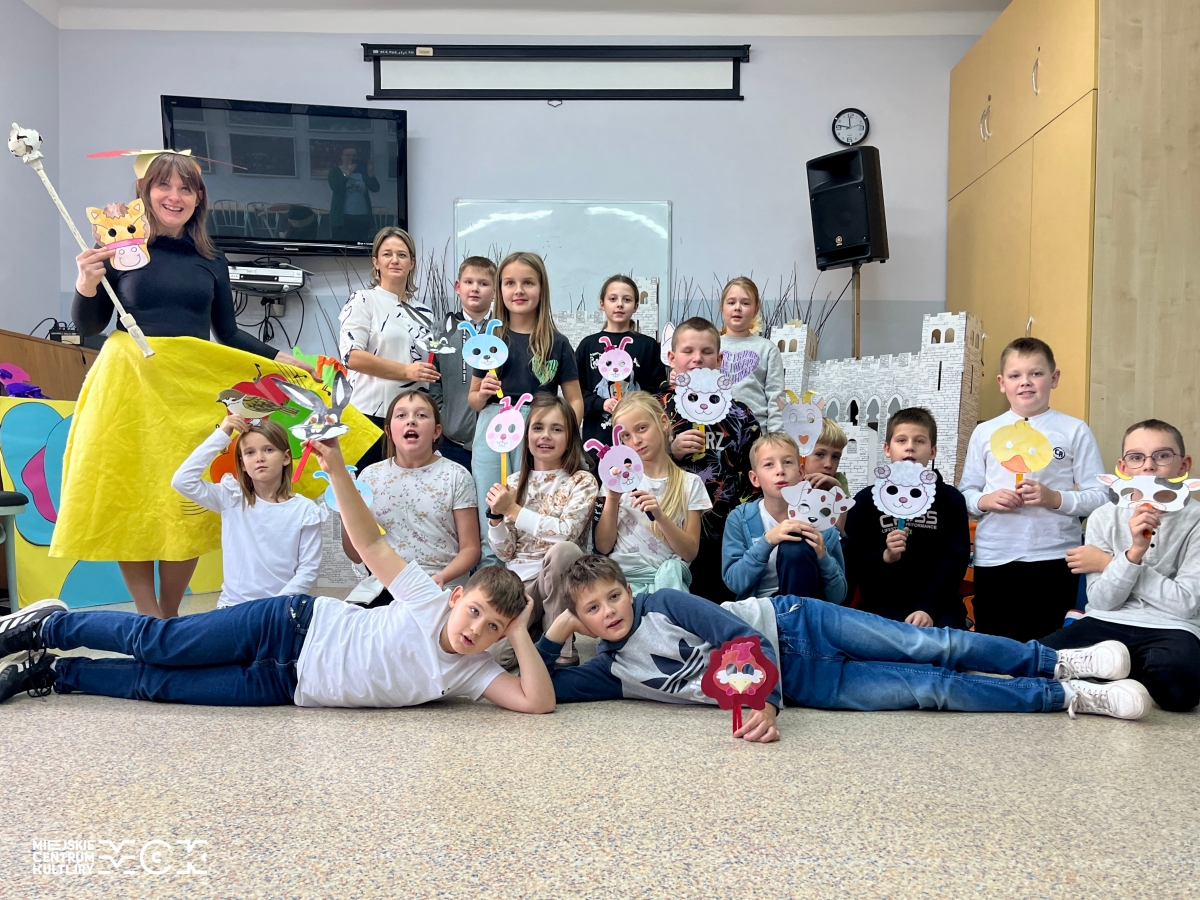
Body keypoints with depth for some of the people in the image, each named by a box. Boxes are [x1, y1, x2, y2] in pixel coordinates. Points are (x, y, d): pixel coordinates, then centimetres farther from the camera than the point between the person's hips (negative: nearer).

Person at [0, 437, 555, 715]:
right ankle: (47, 626, 28)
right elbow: (370, 543, -13)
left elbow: (539, 702, -17)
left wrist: (520, 635, -23)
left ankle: (53, 672, 22)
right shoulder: (429, 600, -13)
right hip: (294, 625, -2)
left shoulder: (471, 673, -7)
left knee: (158, 684, 0)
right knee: (158, 644, 0)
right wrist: (337, 470, -21)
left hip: (290, 687, 2)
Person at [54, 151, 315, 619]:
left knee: (188, 502, 0)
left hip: (195, 385, 2)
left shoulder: (211, 261, 11)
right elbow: (89, 326, 5)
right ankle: (148, 618, 7)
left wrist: (280, 358, 4)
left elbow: (228, 334, 15)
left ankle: (170, 618, 14)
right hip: (131, 382, -2)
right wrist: (86, 285, -12)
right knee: (131, 497, -2)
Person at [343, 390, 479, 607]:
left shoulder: (455, 476, -2)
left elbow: (470, 549, -1)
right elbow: (356, 555, 9)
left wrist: (441, 578, -20)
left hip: (437, 589, -3)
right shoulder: (370, 476, 6)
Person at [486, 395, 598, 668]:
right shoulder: (514, 483, 8)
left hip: (558, 576, -1)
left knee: (563, 550, -37)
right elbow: (504, 553, 6)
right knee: (498, 650, -26)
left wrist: (513, 510, -17)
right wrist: (496, 515, -11)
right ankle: (534, 631, 9)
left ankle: (560, 648, -19)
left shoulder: (582, 482, -3)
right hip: (520, 578, 2)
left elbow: (566, 532, -20)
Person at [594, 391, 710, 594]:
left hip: (666, 577, 1)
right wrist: (612, 499, -10)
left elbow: (690, 553, 0)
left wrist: (660, 516, -15)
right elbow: (603, 546, 4)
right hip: (619, 576, -1)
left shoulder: (689, 483, 6)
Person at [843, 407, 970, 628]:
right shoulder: (867, 499, 5)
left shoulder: (951, 499, 7)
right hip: (883, 605, -1)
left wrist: (928, 608, -16)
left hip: (938, 605, 1)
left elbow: (954, 561, -3)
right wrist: (885, 557, -18)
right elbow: (851, 561, 2)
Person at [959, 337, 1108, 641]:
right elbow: (965, 493, 9)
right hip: (994, 558, 2)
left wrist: (1055, 499, -16)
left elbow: (1100, 497, -1)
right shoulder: (984, 432, 7)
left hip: (1054, 558, -2)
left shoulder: (1075, 431, 1)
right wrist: (985, 500, -12)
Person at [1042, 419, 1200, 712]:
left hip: (1170, 629, -1)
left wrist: (1108, 564, -7)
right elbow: (1101, 602, -2)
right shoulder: (1104, 517, 4)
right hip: (1106, 624, 2)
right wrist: (1134, 553, -20)